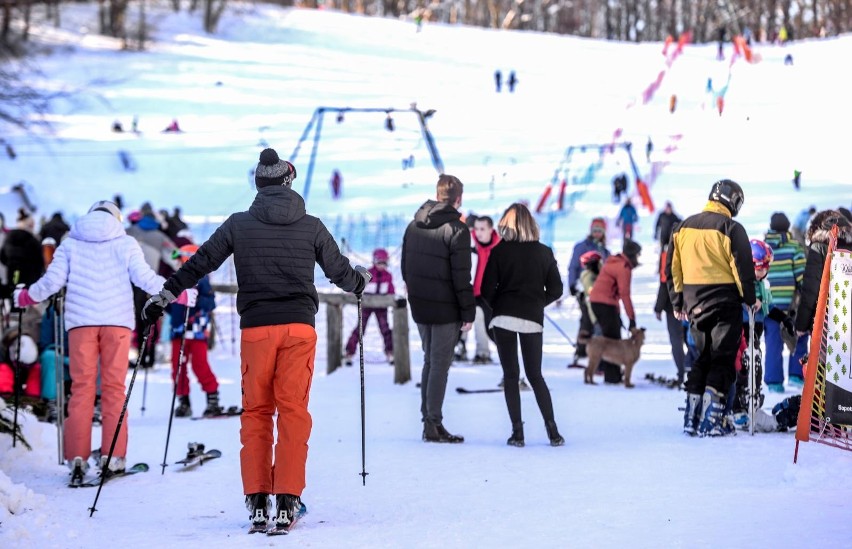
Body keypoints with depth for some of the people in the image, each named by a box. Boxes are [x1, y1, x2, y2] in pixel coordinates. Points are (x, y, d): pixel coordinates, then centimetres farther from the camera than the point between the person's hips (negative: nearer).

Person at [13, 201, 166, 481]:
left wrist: (26, 296, 20)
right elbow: (144, 277, -1)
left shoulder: (70, 243, 10)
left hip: (80, 321, 1)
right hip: (117, 320, -1)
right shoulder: (125, 243, 7)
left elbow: (52, 280, 4)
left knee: (81, 387, 2)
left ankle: (77, 458, -6)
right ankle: (113, 457, -4)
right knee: (114, 388, 2)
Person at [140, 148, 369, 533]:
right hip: (299, 327, 0)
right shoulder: (311, 226, 6)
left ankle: (257, 503, 2)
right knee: (294, 411, 3)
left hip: (256, 328, 0)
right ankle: (287, 501, -2)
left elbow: (200, 263, 5)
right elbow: (340, 271, 14)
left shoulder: (239, 224, 4)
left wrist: (164, 295, 15)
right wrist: (360, 281, 36)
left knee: (255, 413, 7)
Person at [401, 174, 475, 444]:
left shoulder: (414, 226, 7)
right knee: (440, 364, -2)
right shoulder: (456, 229, -15)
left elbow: (405, 267, 15)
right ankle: (434, 424, -1)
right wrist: (468, 312, -10)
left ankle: (427, 419, 18)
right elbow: (461, 276, -16)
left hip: (419, 307, 7)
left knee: (430, 361, 16)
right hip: (445, 310, -7)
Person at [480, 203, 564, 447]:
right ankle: (553, 431, 2)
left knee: (510, 376, 4)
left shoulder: (499, 251, -2)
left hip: (504, 317, -2)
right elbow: (555, 289, 4)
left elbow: (487, 290, -5)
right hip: (533, 320, 2)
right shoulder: (544, 253, 4)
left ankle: (517, 432, -2)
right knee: (535, 376, 11)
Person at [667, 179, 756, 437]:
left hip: (694, 304, 5)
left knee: (702, 357, 17)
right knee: (722, 359, 2)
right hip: (724, 304, -5)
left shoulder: (683, 227, 8)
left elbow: (672, 268, 13)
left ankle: (691, 417, 12)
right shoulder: (731, 228, -10)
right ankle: (709, 420, -6)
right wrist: (750, 299, 3)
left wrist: (677, 302, 21)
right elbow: (743, 268, -10)